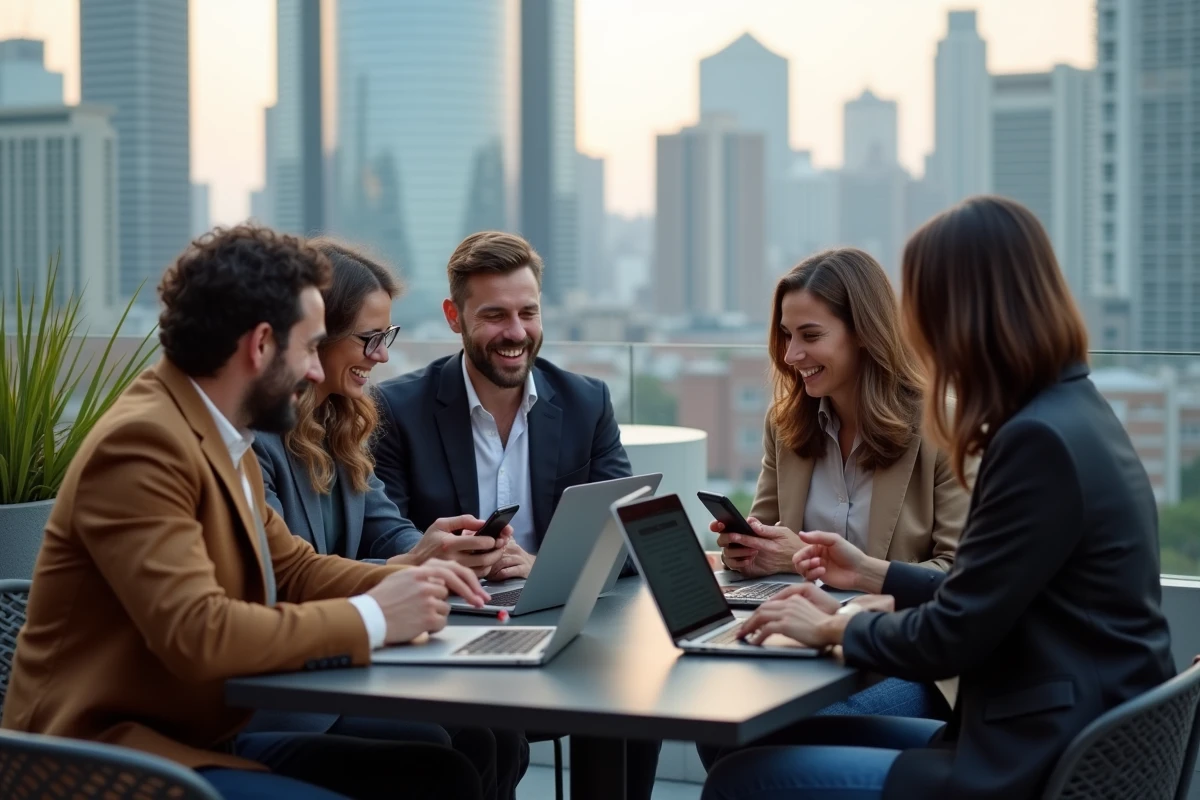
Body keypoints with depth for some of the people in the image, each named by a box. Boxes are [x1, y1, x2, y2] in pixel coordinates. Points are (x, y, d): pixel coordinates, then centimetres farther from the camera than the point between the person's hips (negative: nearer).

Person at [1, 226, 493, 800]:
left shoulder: (224, 439, 10)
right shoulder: (141, 443, -20)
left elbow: (292, 568, 20)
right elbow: (198, 635, -28)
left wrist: (405, 582, 2)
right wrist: (370, 617, -18)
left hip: (208, 742, 10)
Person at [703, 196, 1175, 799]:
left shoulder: (1040, 440, -21)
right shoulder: (1075, 412, 9)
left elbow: (949, 638, -17)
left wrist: (834, 625, 0)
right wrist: (875, 575, 24)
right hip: (1067, 741, 10)